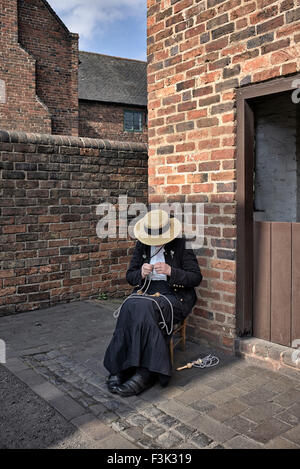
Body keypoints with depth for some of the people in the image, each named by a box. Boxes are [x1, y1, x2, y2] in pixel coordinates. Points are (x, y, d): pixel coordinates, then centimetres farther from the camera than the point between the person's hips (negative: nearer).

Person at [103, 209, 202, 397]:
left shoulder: (181, 244, -4)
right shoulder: (141, 245, 8)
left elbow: (196, 277, -6)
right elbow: (130, 276, 13)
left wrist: (171, 271, -21)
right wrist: (141, 273, -11)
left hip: (174, 295, -4)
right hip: (145, 291, 4)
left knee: (145, 308, -34)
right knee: (129, 307, -31)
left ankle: (144, 373, -28)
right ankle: (119, 368, -25)